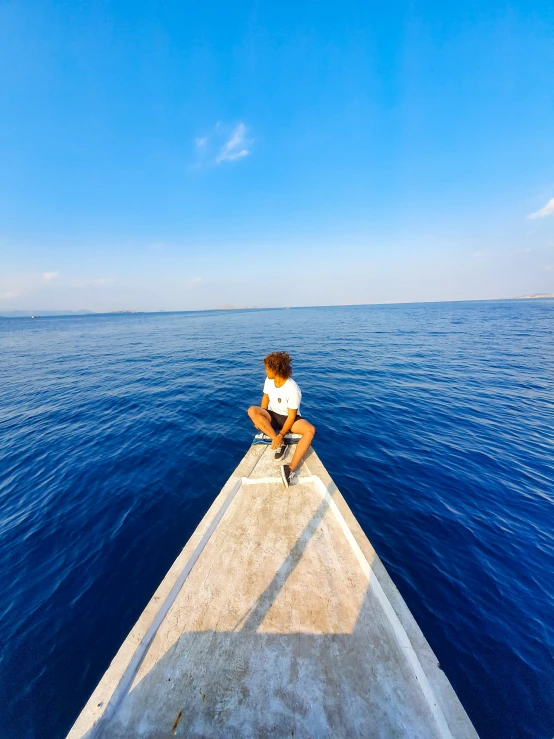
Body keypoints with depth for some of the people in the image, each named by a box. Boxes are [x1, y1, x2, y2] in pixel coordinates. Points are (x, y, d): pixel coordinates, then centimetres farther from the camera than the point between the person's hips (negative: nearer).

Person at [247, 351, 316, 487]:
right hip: (273, 416, 5)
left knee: (310, 430, -33)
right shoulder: (268, 380, -9)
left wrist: (281, 435, -28)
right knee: (252, 410, -25)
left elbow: (291, 416, -21)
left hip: (289, 419, -4)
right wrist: (260, 418, -5)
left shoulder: (293, 389, -26)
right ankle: (280, 444, -25)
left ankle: (291, 468, -40)